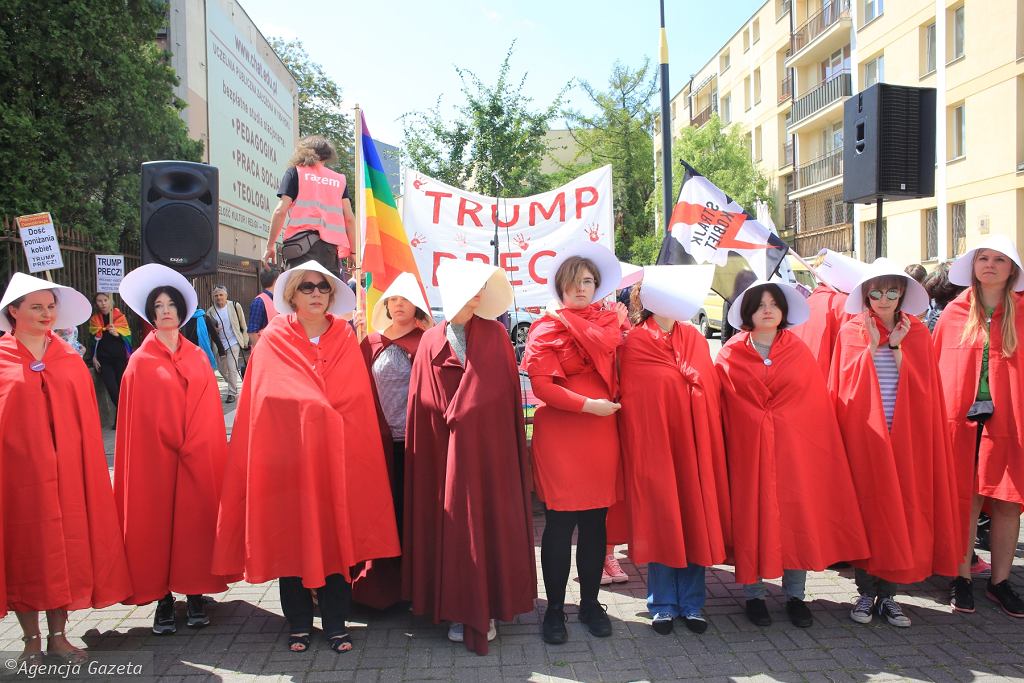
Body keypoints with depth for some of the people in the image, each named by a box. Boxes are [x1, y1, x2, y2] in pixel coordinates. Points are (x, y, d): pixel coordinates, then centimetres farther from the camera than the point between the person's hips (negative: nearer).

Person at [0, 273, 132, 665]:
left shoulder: (70, 360, 7)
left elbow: (87, 422, 6)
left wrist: (88, 469, 2)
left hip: (65, 474, 3)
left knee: (66, 549, 7)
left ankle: (58, 636, 20)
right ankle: (31, 641, 19)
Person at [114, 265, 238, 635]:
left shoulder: (197, 356, 10)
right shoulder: (141, 361, 1)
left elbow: (210, 409, 8)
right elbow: (137, 418, -2)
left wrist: (193, 445, -2)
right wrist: (178, 444, -7)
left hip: (200, 460, 3)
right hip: (155, 458, -3)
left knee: (196, 520, 4)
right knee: (158, 523, 1)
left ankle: (195, 594, 14)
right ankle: (163, 599, 11)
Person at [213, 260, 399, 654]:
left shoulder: (345, 339, 7)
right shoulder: (273, 340, 2)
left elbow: (357, 404, 3)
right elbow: (266, 402, -3)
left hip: (337, 457, 1)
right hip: (287, 454, -1)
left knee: (335, 535, 4)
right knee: (291, 538, 5)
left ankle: (336, 623, 16)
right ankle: (298, 624, 20)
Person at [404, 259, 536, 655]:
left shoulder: (494, 336, 2)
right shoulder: (432, 342, 5)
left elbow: (506, 393, -2)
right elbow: (424, 405, 5)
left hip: (489, 448, -1)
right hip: (448, 450, 1)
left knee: (488, 524, 2)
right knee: (452, 526, 5)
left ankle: (487, 611, 15)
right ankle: (459, 611, 17)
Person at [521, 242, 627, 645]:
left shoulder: (609, 321, 11)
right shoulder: (548, 328, -2)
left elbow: (619, 373, 16)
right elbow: (541, 384, -11)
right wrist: (588, 405, -14)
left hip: (602, 435, 4)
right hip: (560, 436, -4)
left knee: (595, 523, 10)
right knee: (560, 525, 2)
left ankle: (590, 604, 25)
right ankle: (554, 609, 16)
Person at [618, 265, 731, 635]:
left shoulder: (695, 338, 10)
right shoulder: (635, 342, -3)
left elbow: (712, 393, 10)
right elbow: (630, 402, -5)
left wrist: (712, 443, 4)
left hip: (696, 444, 4)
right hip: (654, 445, -4)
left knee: (695, 522, 7)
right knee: (661, 524, 4)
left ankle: (691, 603, 21)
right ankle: (663, 605, 18)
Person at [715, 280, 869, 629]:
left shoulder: (799, 352, 6)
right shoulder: (731, 355, 2)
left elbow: (816, 404, 4)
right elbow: (722, 407, 1)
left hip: (794, 449, 1)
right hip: (747, 450, -1)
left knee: (796, 515, 1)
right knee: (752, 518, 2)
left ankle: (795, 595, 14)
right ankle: (754, 594, 14)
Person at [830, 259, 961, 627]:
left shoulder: (917, 332, 8)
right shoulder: (852, 331, 4)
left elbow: (922, 385, -3)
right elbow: (846, 384, -6)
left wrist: (897, 348, -11)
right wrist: (872, 346, -11)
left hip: (905, 435, 2)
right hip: (863, 434, -1)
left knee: (900, 510, 2)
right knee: (866, 509, 1)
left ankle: (888, 594, 15)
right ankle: (866, 592, 13)